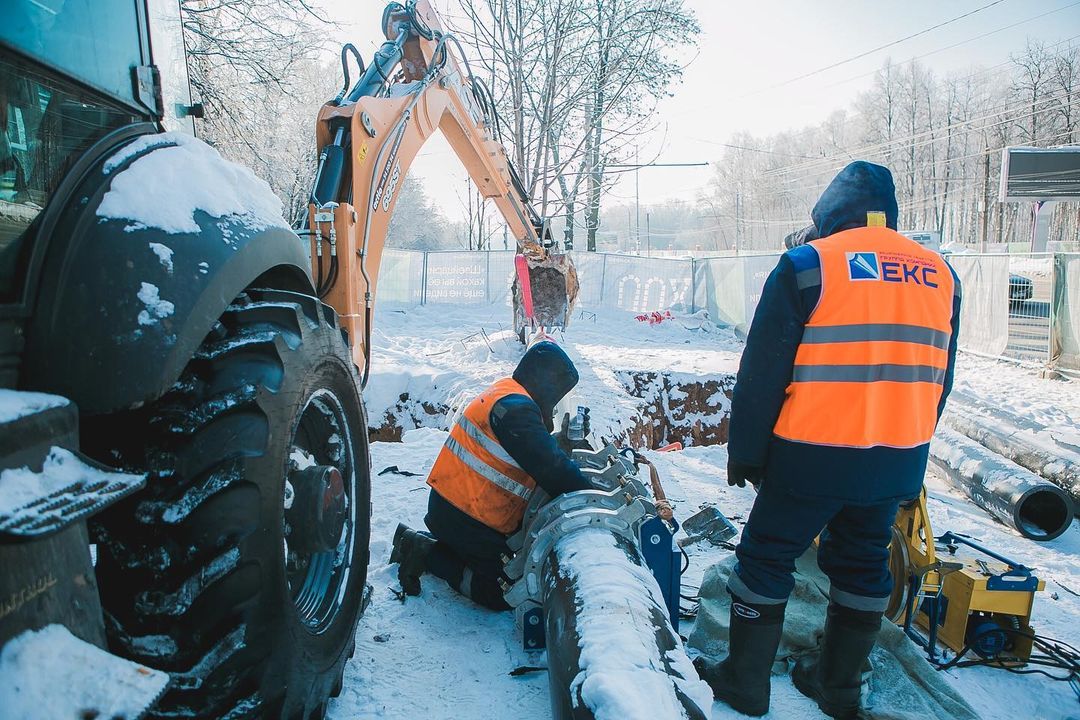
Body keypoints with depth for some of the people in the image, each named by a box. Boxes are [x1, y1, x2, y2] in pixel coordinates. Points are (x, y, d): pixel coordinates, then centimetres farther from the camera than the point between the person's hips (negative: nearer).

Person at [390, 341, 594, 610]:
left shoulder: (503, 392, 12)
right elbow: (551, 469, -25)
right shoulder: (515, 407, -21)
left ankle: (416, 542, 18)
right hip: (467, 521, -10)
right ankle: (428, 555, -3)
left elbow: (542, 453, 17)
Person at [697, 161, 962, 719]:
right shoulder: (939, 275, 9)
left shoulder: (807, 265, -8)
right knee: (863, 563, 19)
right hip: (898, 462, 6)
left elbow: (762, 373, -10)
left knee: (766, 558, 9)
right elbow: (940, 380, 15)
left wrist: (744, 451, -1)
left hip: (813, 456, -5)